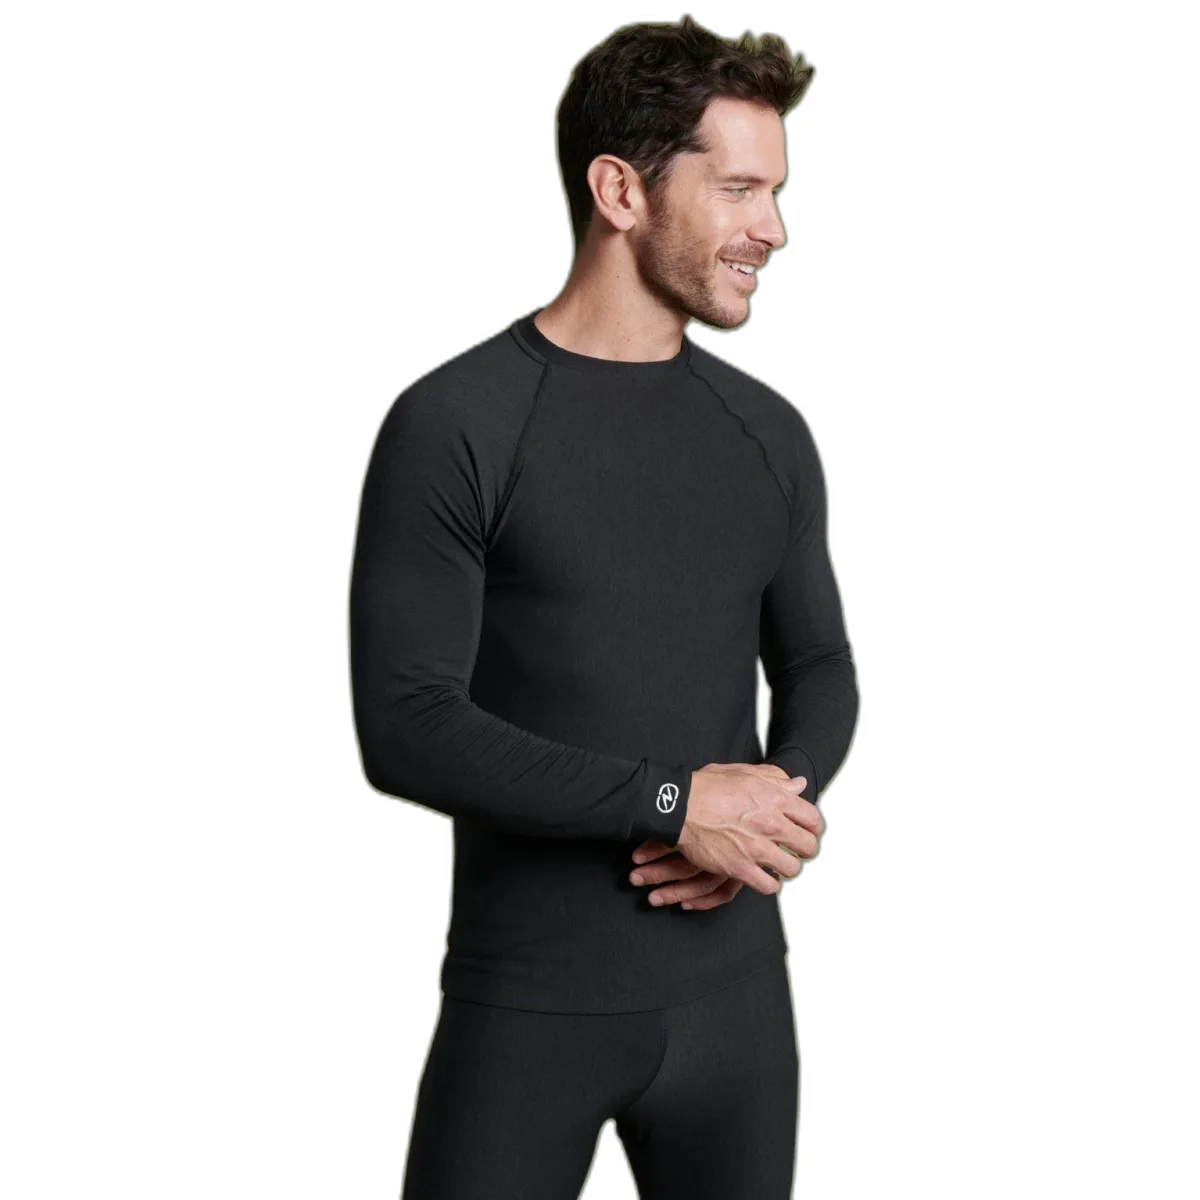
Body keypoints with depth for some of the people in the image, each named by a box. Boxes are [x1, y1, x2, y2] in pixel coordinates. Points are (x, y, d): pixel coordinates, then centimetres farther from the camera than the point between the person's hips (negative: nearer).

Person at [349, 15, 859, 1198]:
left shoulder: (768, 433, 6)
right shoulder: (456, 426, -10)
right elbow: (406, 726, -15)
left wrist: (781, 805, -7)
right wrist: (674, 803, -18)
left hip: (736, 994, 5)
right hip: (528, 1008, -4)